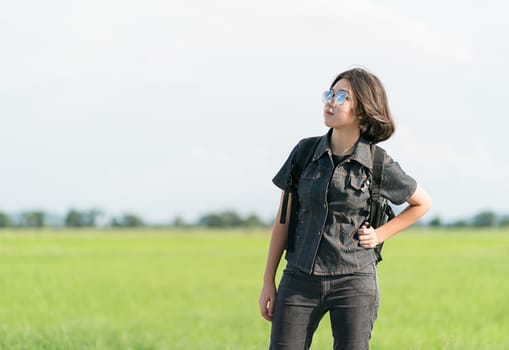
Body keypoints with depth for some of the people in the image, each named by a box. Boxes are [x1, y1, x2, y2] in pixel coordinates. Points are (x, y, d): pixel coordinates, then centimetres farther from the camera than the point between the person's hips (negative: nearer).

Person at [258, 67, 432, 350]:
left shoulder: (379, 165, -3)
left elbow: (423, 203, 14)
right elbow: (283, 219, 8)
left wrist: (381, 234, 2)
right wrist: (268, 282, 7)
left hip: (354, 283, -2)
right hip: (300, 280, 2)